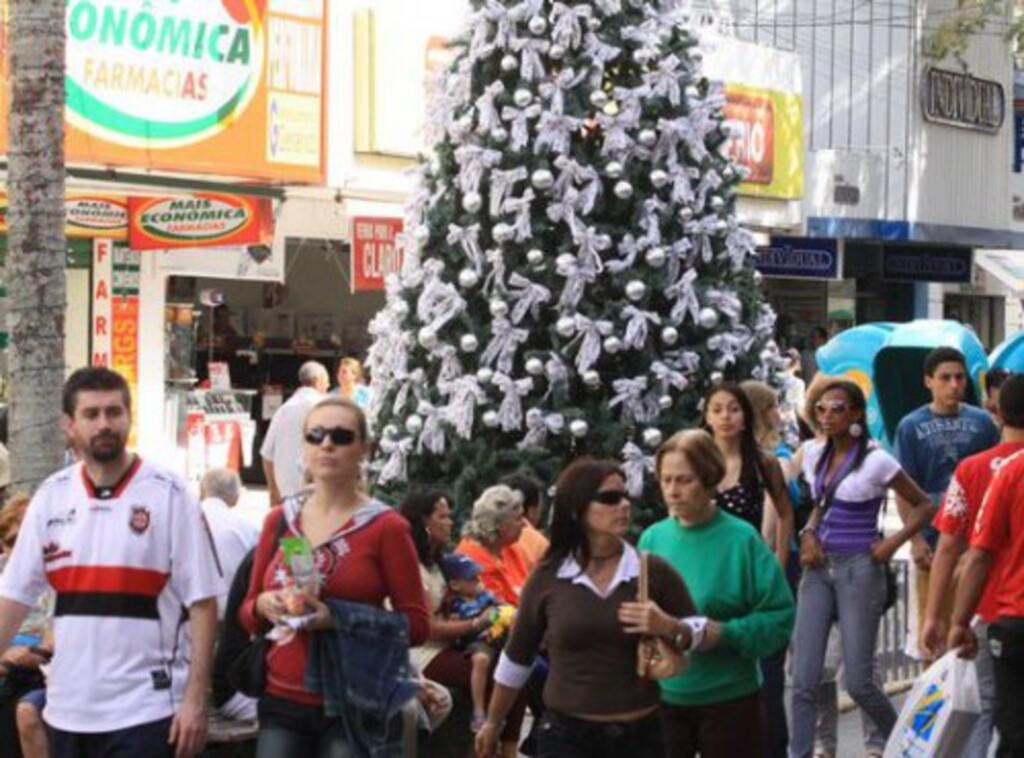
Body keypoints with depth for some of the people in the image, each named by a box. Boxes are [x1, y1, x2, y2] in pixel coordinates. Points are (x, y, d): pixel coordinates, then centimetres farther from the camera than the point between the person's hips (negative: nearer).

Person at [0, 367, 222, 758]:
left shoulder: (168, 496, -6)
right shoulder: (51, 497, 6)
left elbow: (202, 602, -7)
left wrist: (195, 700, -13)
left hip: (145, 710, -4)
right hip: (67, 709, 5)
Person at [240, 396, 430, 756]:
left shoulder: (386, 527, -3)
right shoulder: (279, 520, 10)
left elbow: (416, 623, -6)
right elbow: (247, 613, 17)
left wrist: (340, 618, -19)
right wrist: (264, 605, -7)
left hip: (356, 709, -4)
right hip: (282, 703, 4)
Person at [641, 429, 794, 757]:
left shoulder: (741, 539, -10)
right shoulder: (652, 538, 2)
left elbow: (780, 616, -10)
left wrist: (725, 634, -22)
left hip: (729, 697, -4)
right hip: (662, 697, 4)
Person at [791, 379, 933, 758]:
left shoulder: (875, 461, -10)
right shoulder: (814, 453, 6)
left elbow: (923, 505, -2)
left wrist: (892, 543, -12)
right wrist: (809, 533, 4)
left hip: (859, 571, -5)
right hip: (818, 569, 5)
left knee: (858, 682, -1)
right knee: (804, 680, -2)